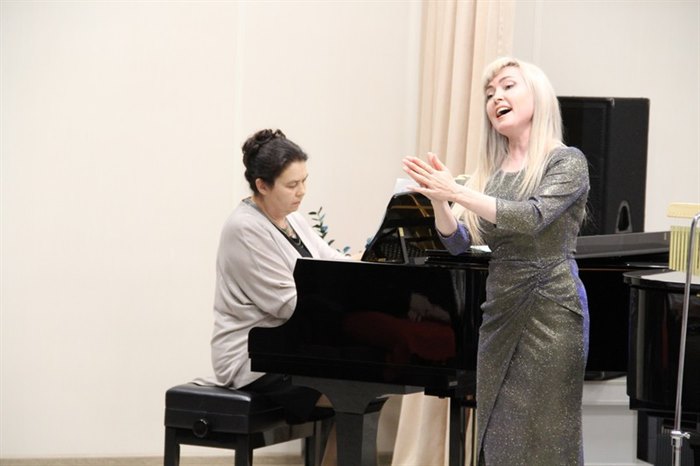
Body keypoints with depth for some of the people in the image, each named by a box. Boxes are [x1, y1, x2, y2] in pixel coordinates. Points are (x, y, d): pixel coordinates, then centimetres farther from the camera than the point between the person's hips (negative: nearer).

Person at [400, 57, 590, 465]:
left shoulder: (567, 162, -5)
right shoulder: (492, 171, 12)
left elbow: (533, 217, -21)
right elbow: (459, 242, 6)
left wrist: (458, 193, -25)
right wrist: (438, 199, -13)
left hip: (550, 309, -6)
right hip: (500, 310, 6)